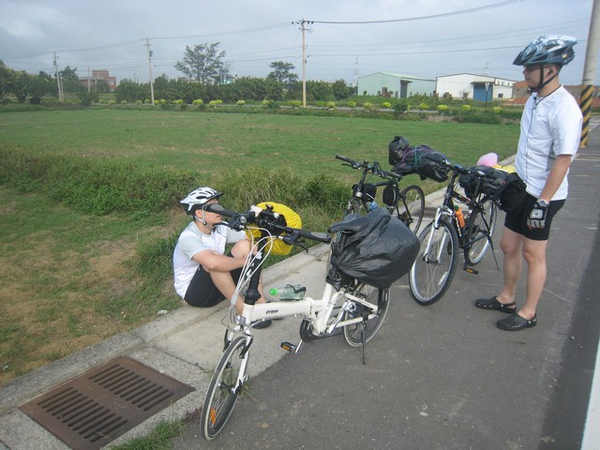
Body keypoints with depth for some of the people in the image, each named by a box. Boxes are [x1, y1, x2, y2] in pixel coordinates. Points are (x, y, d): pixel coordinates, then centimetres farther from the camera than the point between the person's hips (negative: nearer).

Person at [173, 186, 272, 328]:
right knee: (213, 258, -35)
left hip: (219, 286, 7)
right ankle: (243, 310, -25)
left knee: (245, 246, -12)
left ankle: (262, 304, -16)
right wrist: (246, 261, -32)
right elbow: (213, 263, -44)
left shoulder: (221, 228, -5)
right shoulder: (188, 237, -26)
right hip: (194, 293, -7)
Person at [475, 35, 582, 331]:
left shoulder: (564, 109, -20)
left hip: (543, 196, -8)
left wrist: (543, 202, -22)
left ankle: (529, 313, 20)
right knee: (509, 246, 15)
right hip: (523, 188, 8)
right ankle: (506, 298, 33)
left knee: (533, 254, 4)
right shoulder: (534, 100, 7)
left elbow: (563, 160, -22)